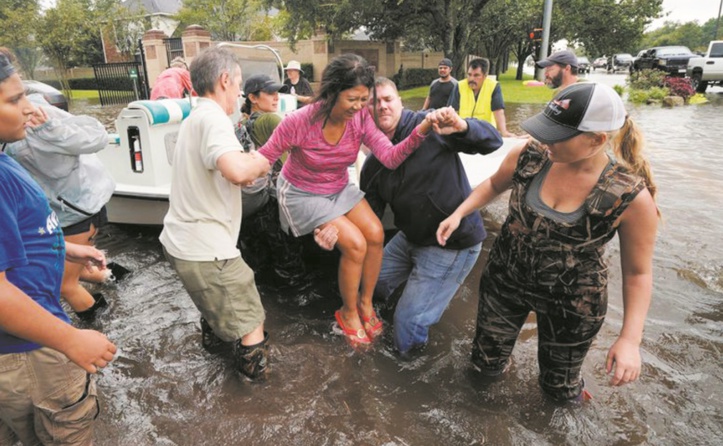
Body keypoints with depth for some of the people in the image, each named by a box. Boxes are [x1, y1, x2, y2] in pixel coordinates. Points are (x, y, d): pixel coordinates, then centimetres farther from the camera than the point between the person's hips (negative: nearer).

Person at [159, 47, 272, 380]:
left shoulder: (194, 118, 15)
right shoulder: (213, 117, -18)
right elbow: (236, 171, -36)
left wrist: (248, 165, 10)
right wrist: (257, 163, -15)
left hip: (181, 239, 11)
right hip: (204, 250, -11)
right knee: (252, 337, -4)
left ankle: (213, 338, 55)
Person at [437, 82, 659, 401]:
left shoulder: (632, 196, -24)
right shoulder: (528, 155, -18)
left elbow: (638, 272, -11)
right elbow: (494, 185, 5)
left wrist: (630, 338, -16)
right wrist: (458, 214, -7)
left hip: (571, 301, -1)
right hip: (505, 278, 2)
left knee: (558, 386, 20)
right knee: (486, 363, 17)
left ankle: (567, 387, 57)